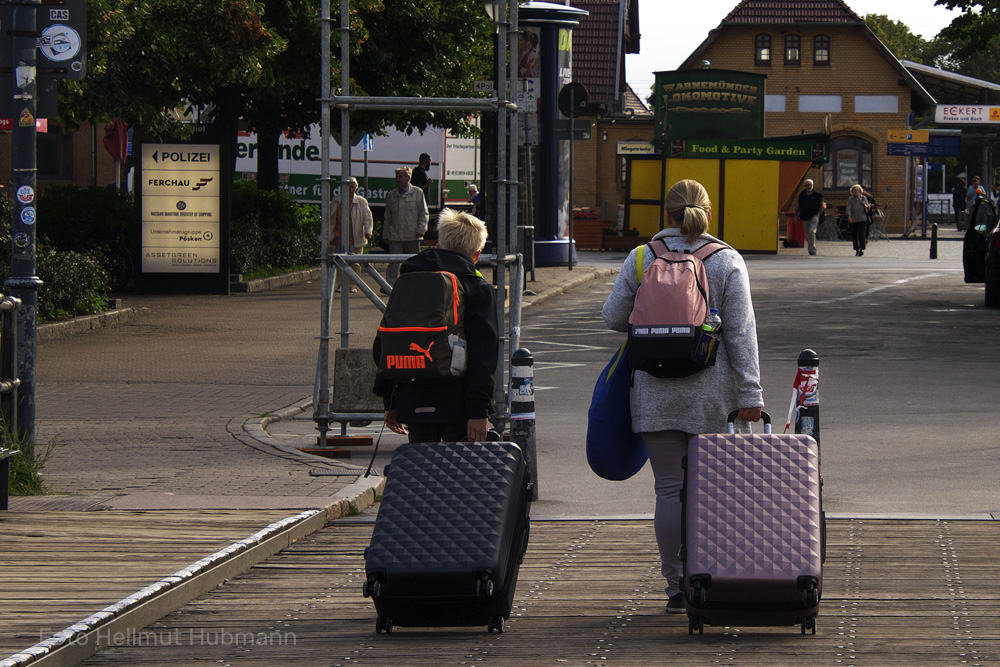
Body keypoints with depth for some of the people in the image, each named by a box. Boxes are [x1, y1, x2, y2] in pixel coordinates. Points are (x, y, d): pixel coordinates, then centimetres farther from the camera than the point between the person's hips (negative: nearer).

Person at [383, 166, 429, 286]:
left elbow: (423, 213, 5)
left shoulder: (417, 193, 4)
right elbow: (387, 216, 18)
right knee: (393, 263, -11)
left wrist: (420, 230, -6)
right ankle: (390, 285, -15)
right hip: (395, 236, 1)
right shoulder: (391, 195, 12)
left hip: (412, 236, -1)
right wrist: (385, 234, 14)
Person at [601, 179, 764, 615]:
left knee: (669, 488, 3)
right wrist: (749, 394, -3)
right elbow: (741, 332, -4)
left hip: (655, 392, 1)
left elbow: (613, 317, 4)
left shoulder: (641, 259, 1)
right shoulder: (727, 262, -2)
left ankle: (676, 588, 4)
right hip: (710, 393, -1)